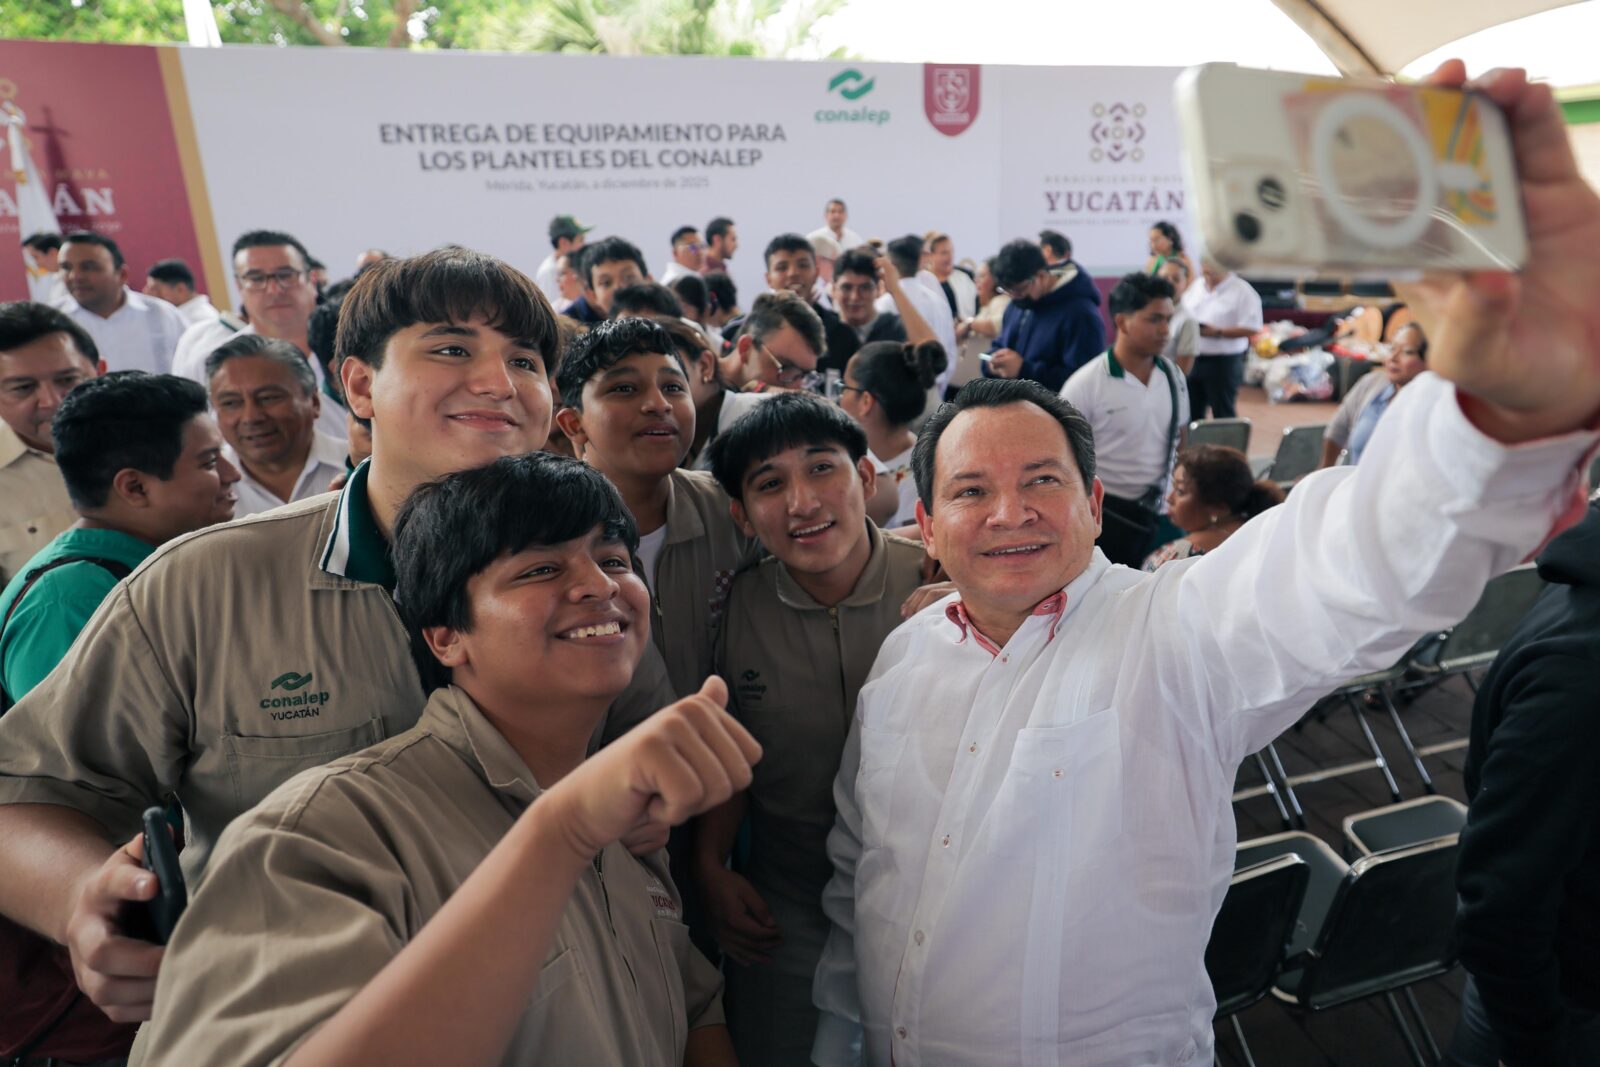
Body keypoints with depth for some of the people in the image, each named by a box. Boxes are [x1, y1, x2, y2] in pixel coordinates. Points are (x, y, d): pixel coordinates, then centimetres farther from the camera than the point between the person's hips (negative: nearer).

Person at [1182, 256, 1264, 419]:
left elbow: (1251, 328, -12)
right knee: (1192, 412, 11)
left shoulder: (1242, 292, -8)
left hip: (1223, 362, -6)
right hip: (1192, 359, 6)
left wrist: (1218, 332, -20)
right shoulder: (1195, 288, 11)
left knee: (1223, 414, 3)